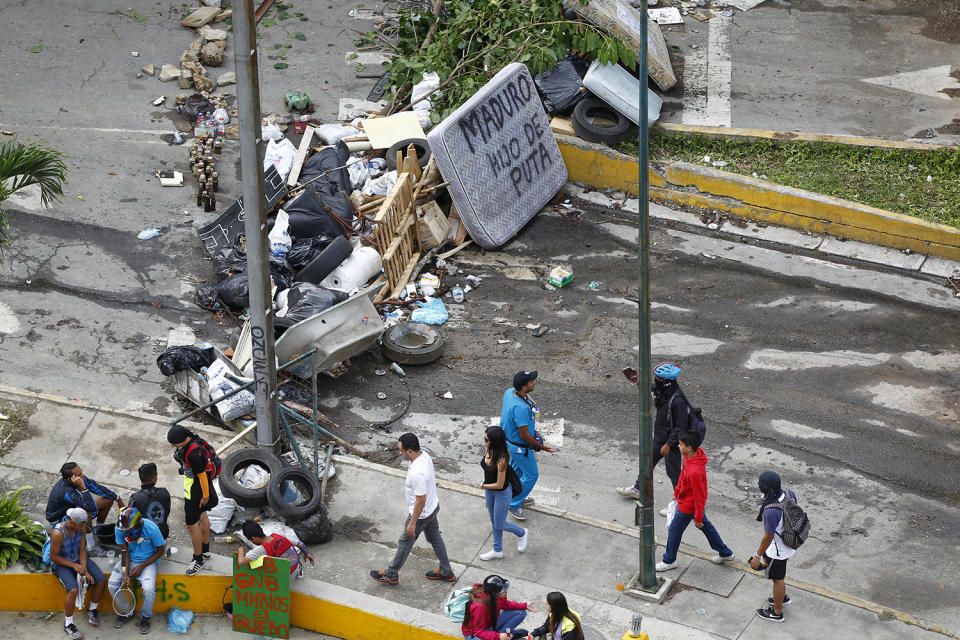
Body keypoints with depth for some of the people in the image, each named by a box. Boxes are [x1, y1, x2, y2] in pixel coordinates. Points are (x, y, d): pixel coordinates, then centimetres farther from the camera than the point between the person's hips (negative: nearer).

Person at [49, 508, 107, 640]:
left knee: (101, 581, -11)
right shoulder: (58, 533, -27)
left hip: (79, 559, 6)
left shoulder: (81, 528, -10)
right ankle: (68, 623, -11)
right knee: (73, 589, -30)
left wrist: (85, 571, -14)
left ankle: (92, 610, 15)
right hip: (61, 563, -6)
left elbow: (82, 550, -4)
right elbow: (53, 556, -18)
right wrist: (74, 565, -20)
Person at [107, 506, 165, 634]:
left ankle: (145, 617, 2)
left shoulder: (151, 528, -24)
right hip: (129, 560, 3)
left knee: (148, 590, -28)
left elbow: (160, 551, -10)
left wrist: (142, 566, -16)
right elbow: (124, 551, -8)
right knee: (112, 585, -17)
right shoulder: (120, 529, -16)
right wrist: (126, 575, -18)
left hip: (147, 561, -3)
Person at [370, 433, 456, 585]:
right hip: (433, 506, 9)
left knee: (405, 542, 12)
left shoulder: (417, 473, -39)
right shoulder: (425, 455, -10)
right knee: (435, 537, 25)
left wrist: (412, 523, -20)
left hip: (421, 513, -9)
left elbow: (421, 500, -31)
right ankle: (446, 572, 40)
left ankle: (391, 574, 31)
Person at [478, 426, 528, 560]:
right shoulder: (490, 451, -13)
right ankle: (497, 550, 40)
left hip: (502, 494, -8)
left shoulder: (501, 460, -36)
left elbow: (499, 485, -28)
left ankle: (522, 534, 39)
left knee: (499, 524, 12)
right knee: (494, 521, 22)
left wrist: (484, 486, -11)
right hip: (490, 492, 8)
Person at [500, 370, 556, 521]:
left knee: (517, 469, 28)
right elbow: (524, 435, -29)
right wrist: (541, 447, -16)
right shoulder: (521, 408, -40)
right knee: (531, 474, 10)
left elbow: (502, 412, 7)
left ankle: (517, 497, 48)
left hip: (508, 438, 9)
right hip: (520, 446, -9)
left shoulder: (509, 392, -13)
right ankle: (514, 504, 22)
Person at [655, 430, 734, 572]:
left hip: (688, 506, -9)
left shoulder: (695, 472, -40)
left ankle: (669, 561, 34)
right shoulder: (689, 455, -13)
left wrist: (698, 518, -18)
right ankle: (725, 553, 42)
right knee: (705, 526, 26)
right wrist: (677, 490, 19)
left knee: (674, 530, 11)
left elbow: (700, 496, -29)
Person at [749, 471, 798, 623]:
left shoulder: (771, 511, -40)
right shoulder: (788, 493, -16)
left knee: (777, 579, 16)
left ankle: (777, 613, 37)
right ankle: (783, 597, 57)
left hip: (777, 550, -8)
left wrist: (758, 556, -12)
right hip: (789, 543, 8)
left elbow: (768, 537, -27)